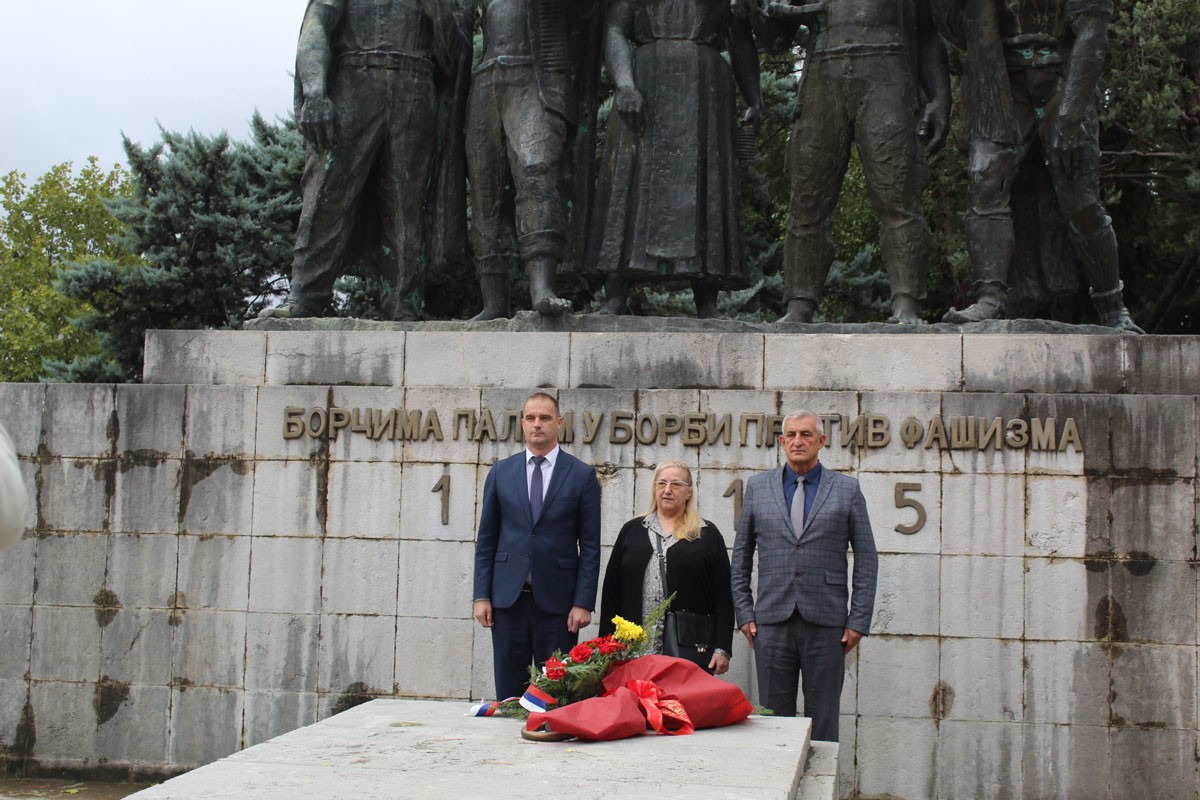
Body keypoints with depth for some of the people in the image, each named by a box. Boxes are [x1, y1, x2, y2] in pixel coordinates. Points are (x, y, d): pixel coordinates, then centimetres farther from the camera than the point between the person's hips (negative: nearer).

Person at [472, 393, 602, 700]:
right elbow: (486, 540, 10)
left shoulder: (582, 475, 2)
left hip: (557, 599, -2)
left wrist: (583, 603, -7)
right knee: (509, 690, 6)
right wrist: (481, 596, 2)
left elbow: (590, 546, 0)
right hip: (508, 596, 2)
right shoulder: (501, 472, 9)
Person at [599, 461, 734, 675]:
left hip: (691, 649, -2)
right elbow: (611, 590, 12)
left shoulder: (707, 535, 9)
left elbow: (723, 596, 4)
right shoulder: (632, 530, 15)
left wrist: (722, 649, -5)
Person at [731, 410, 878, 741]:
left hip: (826, 625, -1)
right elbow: (741, 556, 13)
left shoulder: (847, 490, 5)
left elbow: (866, 560, 5)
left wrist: (859, 621, -1)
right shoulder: (758, 487, 10)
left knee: (823, 722, 4)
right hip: (772, 624, 1)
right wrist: (744, 613, 5)